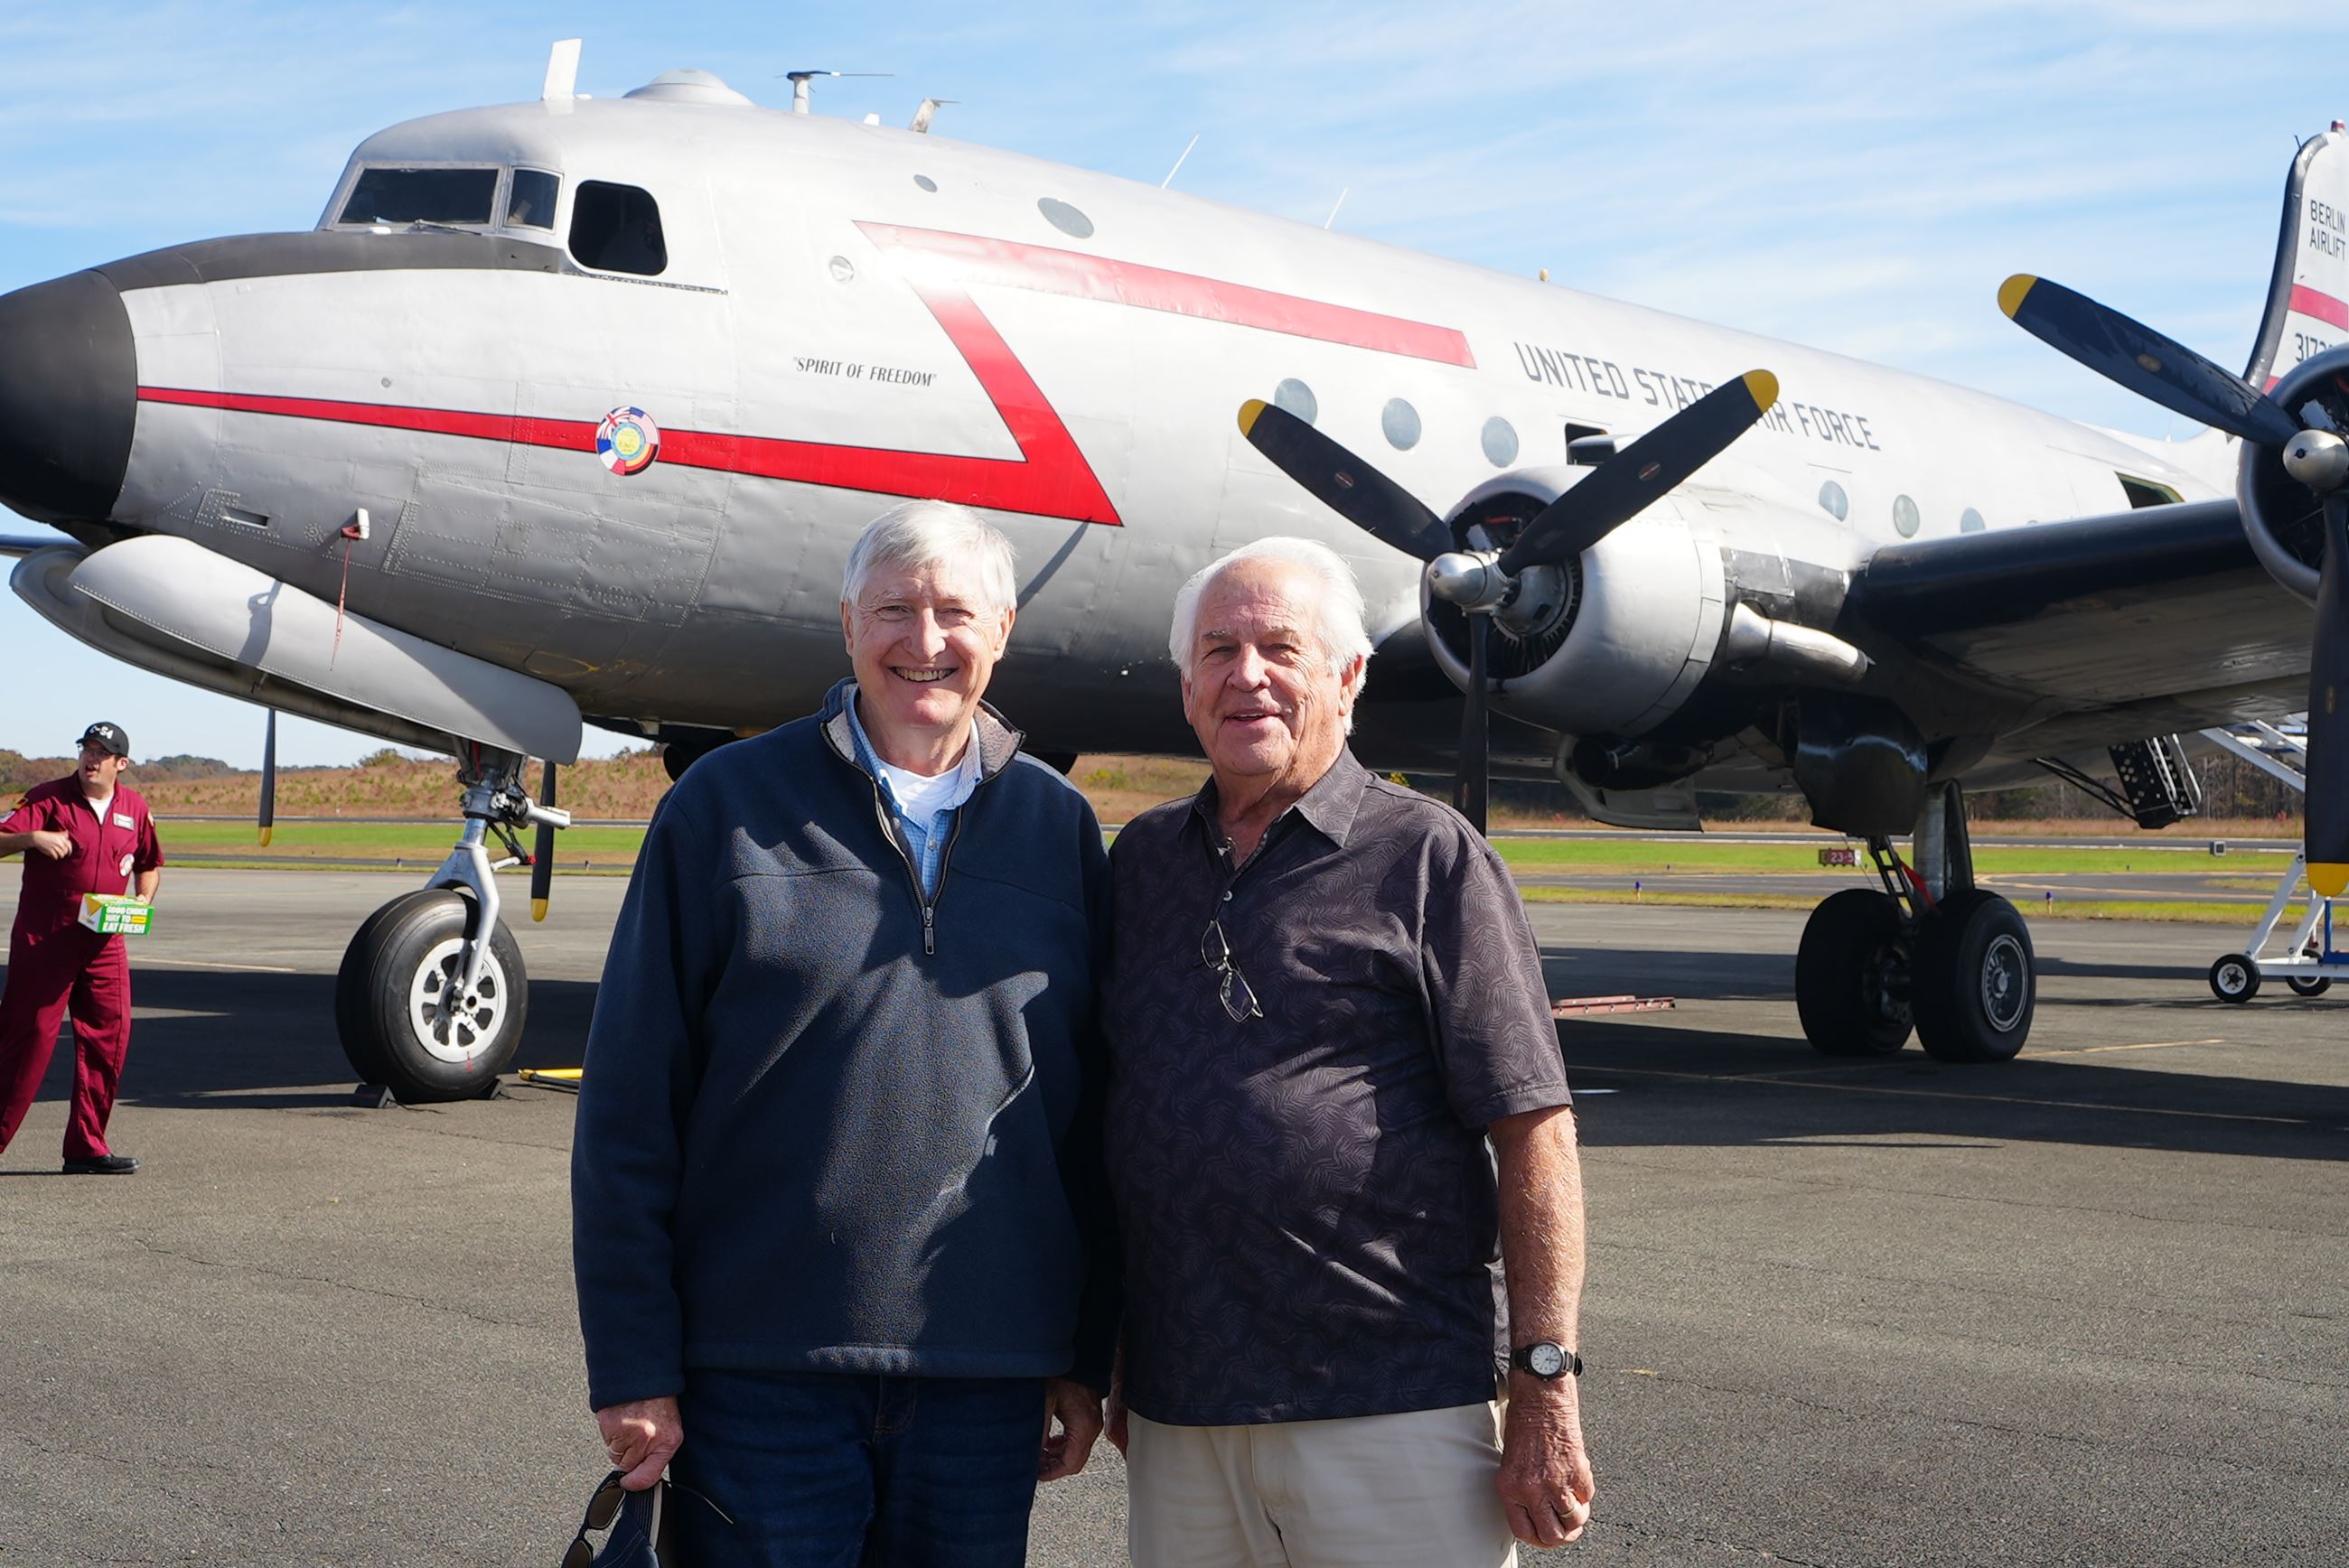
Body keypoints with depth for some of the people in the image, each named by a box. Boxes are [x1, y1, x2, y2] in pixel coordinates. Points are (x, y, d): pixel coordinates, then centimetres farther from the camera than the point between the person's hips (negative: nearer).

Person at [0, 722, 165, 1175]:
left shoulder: (134, 809, 9)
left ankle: (86, 1147, 8)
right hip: (43, 939, -4)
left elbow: (149, 865, 22)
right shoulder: (47, 798, -4)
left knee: (110, 1034, 1)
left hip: (104, 942, 5)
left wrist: (143, 901, 5)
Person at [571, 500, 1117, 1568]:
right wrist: (631, 1364, -6)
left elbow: (1094, 1113, 10)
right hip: (760, 1373, -2)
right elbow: (630, 1101, -3)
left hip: (988, 1380, 3)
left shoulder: (1058, 826, 7)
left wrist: (1089, 1358, 9)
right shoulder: (728, 805, -1)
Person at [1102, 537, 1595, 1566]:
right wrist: (1105, 1362, 15)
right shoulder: (1141, 860, 12)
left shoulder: (1429, 856, -2)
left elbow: (1533, 1131, -7)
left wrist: (1545, 1386, -11)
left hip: (1394, 1411, -4)